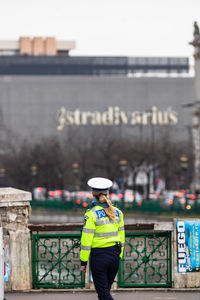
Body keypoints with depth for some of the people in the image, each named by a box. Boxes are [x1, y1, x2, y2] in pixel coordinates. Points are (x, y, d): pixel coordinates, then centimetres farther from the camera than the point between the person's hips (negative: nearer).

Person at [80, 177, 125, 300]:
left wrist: (83, 262, -6)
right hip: (114, 255, 6)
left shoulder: (92, 215, -12)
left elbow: (86, 240, -12)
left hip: (99, 256, -6)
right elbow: (121, 237, 10)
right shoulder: (117, 213, 5)